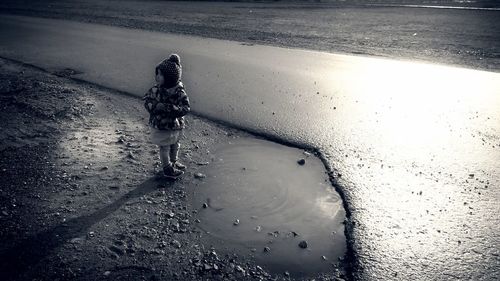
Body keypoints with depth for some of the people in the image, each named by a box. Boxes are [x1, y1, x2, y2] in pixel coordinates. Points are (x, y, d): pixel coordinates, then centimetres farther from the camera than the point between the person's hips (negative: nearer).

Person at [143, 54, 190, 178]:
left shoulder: (179, 91, -14)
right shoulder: (155, 90, -12)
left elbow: (186, 107, -15)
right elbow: (147, 102, -6)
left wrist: (173, 109, -31)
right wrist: (157, 106, -25)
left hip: (176, 124, 2)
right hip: (160, 125, -1)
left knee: (175, 144, 22)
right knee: (164, 147, 9)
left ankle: (174, 161, 47)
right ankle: (167, 167, 28)